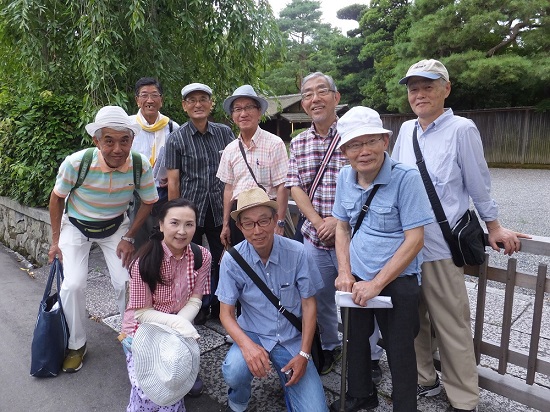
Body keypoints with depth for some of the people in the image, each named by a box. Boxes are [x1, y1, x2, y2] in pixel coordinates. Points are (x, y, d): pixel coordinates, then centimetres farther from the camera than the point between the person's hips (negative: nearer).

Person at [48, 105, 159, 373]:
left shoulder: (141, 165, -27)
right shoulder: (76, 163, -31)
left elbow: (148, 202, -8)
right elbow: (57, 198, -10)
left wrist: (129, 238, -9)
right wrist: (55, 240, -5)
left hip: (115, 227, 1)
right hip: (76, 227, -1)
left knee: (126, 283, -6)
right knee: (73, 285, -11)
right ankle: (76, 345, 14)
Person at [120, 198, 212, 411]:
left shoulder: (202, 257, -12)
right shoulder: (145, 261, -22)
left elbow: (195, 300, -7)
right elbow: (142, 312, -17)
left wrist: (180, 325, -26)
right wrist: (175, 322, -33)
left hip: (178, 329, 2)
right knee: (149, 392, -17)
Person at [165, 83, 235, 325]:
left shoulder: (224, 132, 4)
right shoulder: (176, 139, -2)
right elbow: (173, 181, -4)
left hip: (219, 208, 2)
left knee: (222, 259, 12)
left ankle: (219, 308, 32)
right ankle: (198, 309, 31)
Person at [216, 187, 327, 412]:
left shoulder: (297, 253, -14)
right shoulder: (232, 259, -15)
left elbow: (309, 304, -5)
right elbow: (226, 313, -9)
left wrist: (303, 354, -9)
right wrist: (247, 345, -28)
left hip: (292, 339, 1)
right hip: (253, 335, 0)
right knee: (234, 372, -31)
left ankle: (287, 379, 23)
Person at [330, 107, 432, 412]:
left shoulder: (407, 178, -18)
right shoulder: (345, 177, -2)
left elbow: (414, 239, -19)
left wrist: (376, 284, -20)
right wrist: (345, 273, -3)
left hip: (396, 282, -5)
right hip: (356, 281, 6)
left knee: (399, 352, 9)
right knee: (356, 340, 22)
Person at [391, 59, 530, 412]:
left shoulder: (462, 129, -7)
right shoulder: (406, 130, 8)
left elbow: (478, 183, 0)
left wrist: (494, 227, 9)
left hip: (440, 246, -5)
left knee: (452, 325, 4)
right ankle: (424, 379, 35)